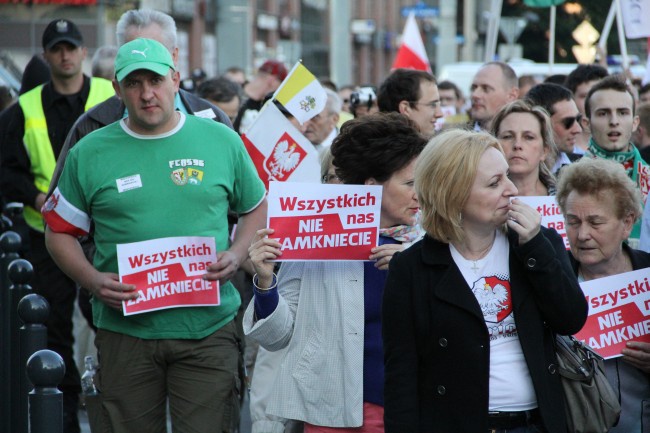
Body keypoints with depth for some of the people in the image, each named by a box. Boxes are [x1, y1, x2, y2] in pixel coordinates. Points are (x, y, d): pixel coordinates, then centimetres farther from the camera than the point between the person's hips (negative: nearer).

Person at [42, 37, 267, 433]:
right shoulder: (90, 154, 4)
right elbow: (60, 232, 10)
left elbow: (257, 208, 16)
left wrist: (236, 256, -4)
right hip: (125, 330, 1)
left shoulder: (222, 141, 6)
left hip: (208, 329, 0)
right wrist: (93, 280, -8)